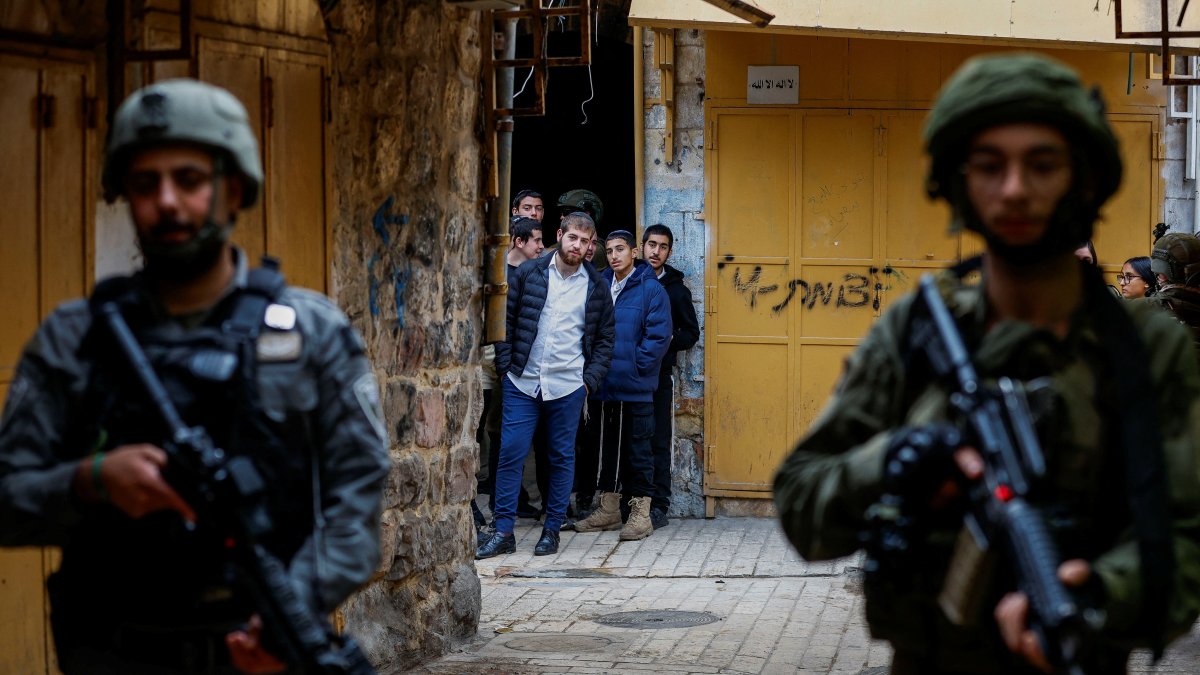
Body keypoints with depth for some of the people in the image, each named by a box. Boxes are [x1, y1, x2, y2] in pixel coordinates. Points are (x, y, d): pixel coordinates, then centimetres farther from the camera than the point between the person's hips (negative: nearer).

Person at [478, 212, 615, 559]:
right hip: (522, 383, 0)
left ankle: (552, 530, 16)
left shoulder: (596, 287, 5)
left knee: (562, 458, 6)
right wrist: (505, 368, -2)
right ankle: (503, 532, 1)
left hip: (568, 386, 1)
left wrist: (590, 380, -1)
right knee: (510, 453, -3)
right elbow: (507, 322, 5)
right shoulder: (528, 273, 3)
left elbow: (604, 339, 9)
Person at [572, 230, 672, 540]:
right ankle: (608, 509, 23)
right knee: (605, 447, 13)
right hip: (604, 386, 6)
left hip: (635, 388, -6)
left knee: (638, 449, 0)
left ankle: (641, 513, 7)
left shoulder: (651, 290, -7)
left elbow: (659, 337, -12)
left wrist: (635, 366, -13)